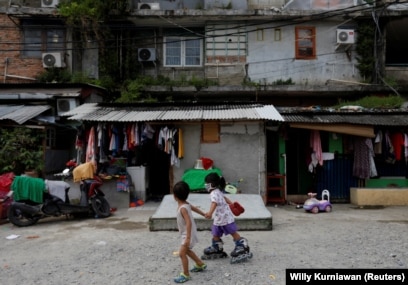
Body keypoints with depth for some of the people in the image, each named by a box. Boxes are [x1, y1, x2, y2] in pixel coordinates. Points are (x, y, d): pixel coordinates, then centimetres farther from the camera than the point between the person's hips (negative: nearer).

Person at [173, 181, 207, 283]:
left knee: (182, 253, -7)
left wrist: (188, 238, -35)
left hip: (188, 234, -10)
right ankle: (200, 264, 41)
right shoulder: (186, 204, -1)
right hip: (186, 233, 10)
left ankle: (185, 274, 6)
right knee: (186, 250, 26)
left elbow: (189, 223, -34)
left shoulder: (183, 208, -29)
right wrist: (204, 214, 34)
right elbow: (194, 208, 16)